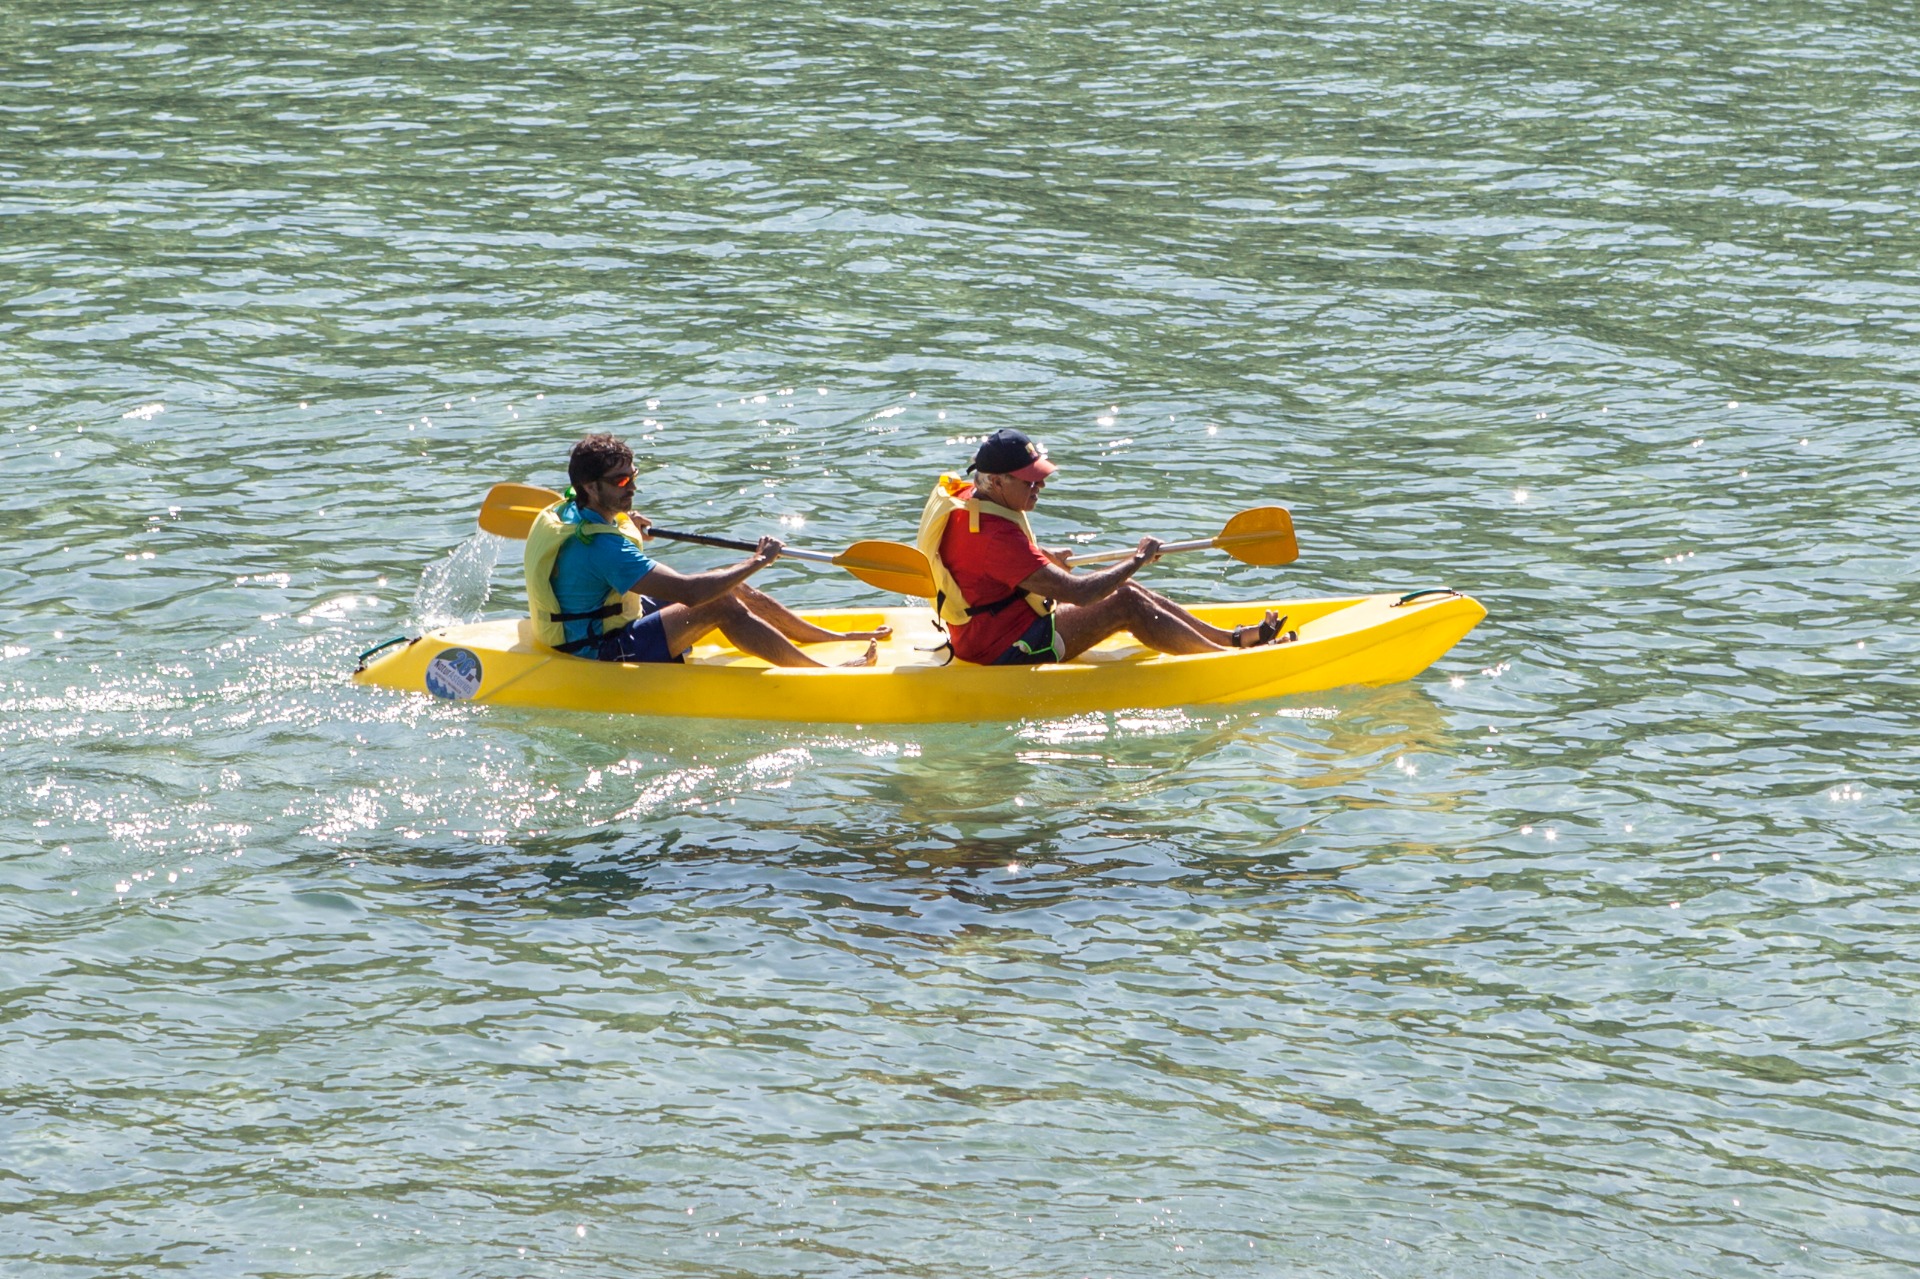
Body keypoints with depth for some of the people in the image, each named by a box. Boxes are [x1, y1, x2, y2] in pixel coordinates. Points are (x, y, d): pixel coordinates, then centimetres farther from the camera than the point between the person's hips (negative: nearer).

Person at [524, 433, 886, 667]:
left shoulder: (567, 510, 3)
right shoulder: (599, 545, -30)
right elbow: (688, 591, -33)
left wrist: (625, 526, 23)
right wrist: (758, 561, -23)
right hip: (605, 654, -11)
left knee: (731, 588, 7)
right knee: (721, 604, -20)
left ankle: (838, 638, 16)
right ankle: (826, 671, -17)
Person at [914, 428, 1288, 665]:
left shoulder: (963, 498, 2)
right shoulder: (994, 537, -31)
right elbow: (1078, 592, -31)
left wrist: (1041, 555, 20)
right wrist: (1138, 560, -17)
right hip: (1003, 652, -10)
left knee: (1124, 589, 8)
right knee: (1127, 604, -11)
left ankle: (1231, 637, 14)